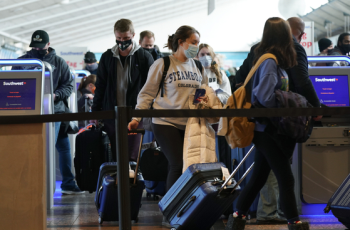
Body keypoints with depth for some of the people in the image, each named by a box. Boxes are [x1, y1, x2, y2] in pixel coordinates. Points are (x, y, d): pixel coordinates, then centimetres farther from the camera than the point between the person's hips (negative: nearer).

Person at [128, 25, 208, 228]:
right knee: (178, 164, -12)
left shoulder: (199, 67, 13)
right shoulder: (163, 64, -2)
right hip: (166, 123, -5)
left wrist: (204, 101, -3)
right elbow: (147, 93, 0)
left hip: (190, 124, 5)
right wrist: (137, 117, -8)